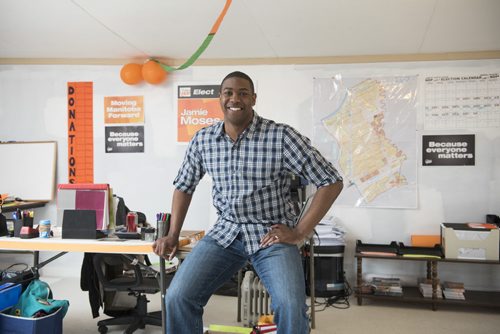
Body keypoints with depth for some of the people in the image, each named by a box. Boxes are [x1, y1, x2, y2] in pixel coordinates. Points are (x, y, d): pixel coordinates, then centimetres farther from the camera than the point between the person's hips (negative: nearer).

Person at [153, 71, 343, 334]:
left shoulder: (282, 137, -11)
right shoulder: (202, 140, 2)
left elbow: (331, 182, -8)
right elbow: (184, 186, 18)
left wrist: (300, 232, -10)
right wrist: (173, 235, 10)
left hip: (272, 234, -3)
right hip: (226, 231, 4)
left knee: (291, 307, -26)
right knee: (178, 297, -12)